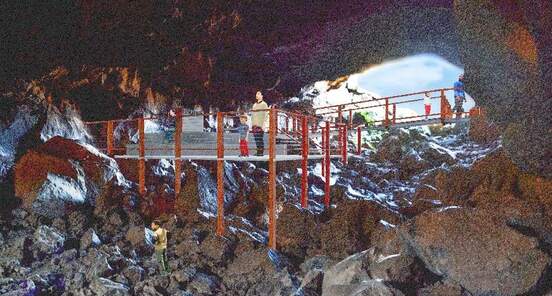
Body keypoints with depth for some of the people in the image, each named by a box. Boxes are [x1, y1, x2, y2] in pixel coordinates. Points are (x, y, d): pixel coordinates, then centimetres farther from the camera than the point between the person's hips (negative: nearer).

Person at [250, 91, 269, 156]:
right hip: (254, 125, 6)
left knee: (260, 139, -8)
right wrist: (252, 125, 16)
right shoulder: (254, 105, 19)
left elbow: (266, 115, -7)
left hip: (260, 125, -6)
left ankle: (261, 152, -4)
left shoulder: (264, 104, -1)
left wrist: (263, 125, -15)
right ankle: (258, 151, 10)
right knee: (256, 139, 4)